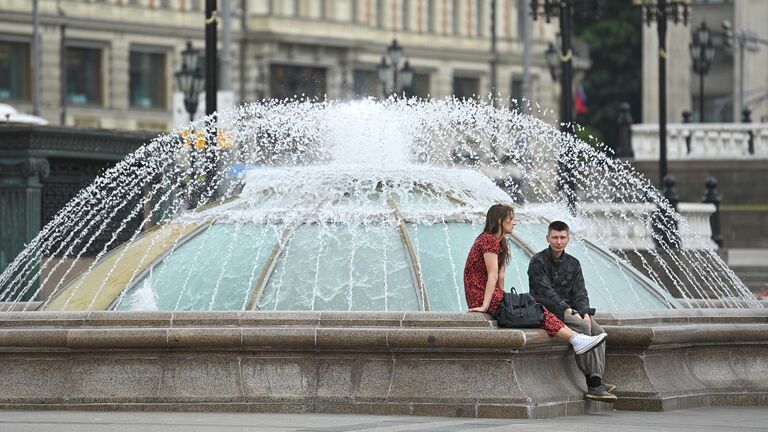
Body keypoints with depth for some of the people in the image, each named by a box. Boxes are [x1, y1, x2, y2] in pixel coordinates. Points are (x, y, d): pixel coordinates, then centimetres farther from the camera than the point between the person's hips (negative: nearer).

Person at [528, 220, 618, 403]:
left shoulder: (573, 264, 16)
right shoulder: (538, 261, -3)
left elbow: (580, 293, 10)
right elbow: (546, 292, -14)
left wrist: (585, 312, -11)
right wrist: (567, 309, -24)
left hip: (569, 310, 6)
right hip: (548, 311, -6)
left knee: (598, 331, -21)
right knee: (583, 327, -30)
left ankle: (597, 381, -30)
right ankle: (592, 384, -33)